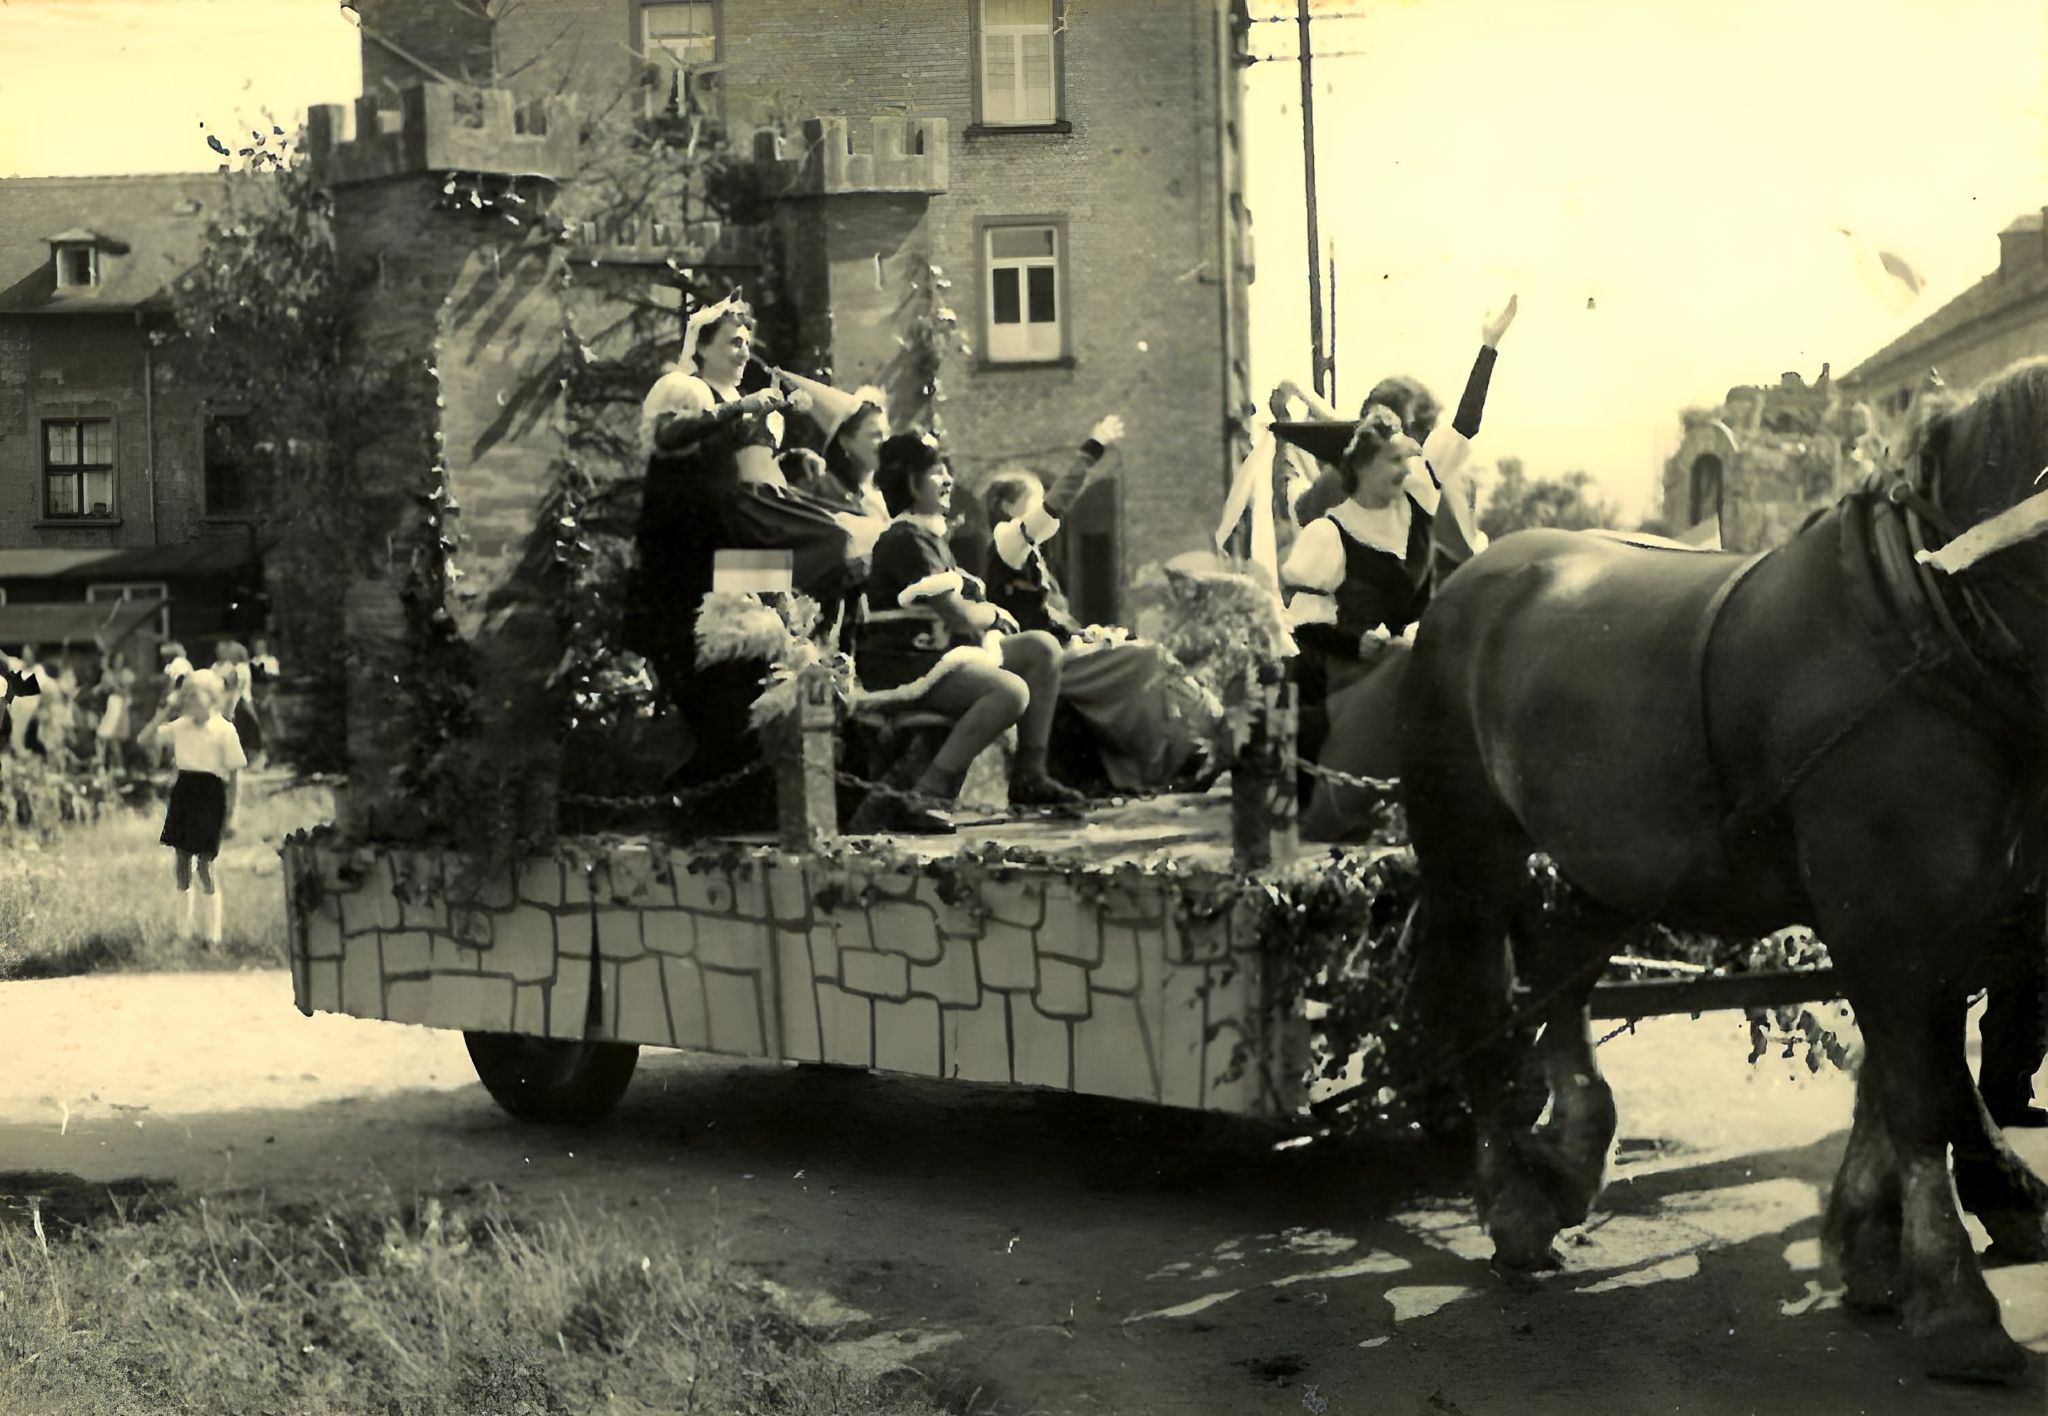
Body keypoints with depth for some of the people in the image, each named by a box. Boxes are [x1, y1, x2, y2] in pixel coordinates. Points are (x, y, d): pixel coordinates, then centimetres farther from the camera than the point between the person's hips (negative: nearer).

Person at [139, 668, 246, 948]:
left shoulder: (224, 730, -8)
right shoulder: (180, 725, 5)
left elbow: (233, 774, -6)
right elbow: (145, 740, 4)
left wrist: (231, 815, -7)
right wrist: (165, 711, -4)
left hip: (209, 794, -5)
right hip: (183, 791, 5)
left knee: (204, 863, -4)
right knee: (180, 861, 8)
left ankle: (213, 933, 7)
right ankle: (186, 927, 24)